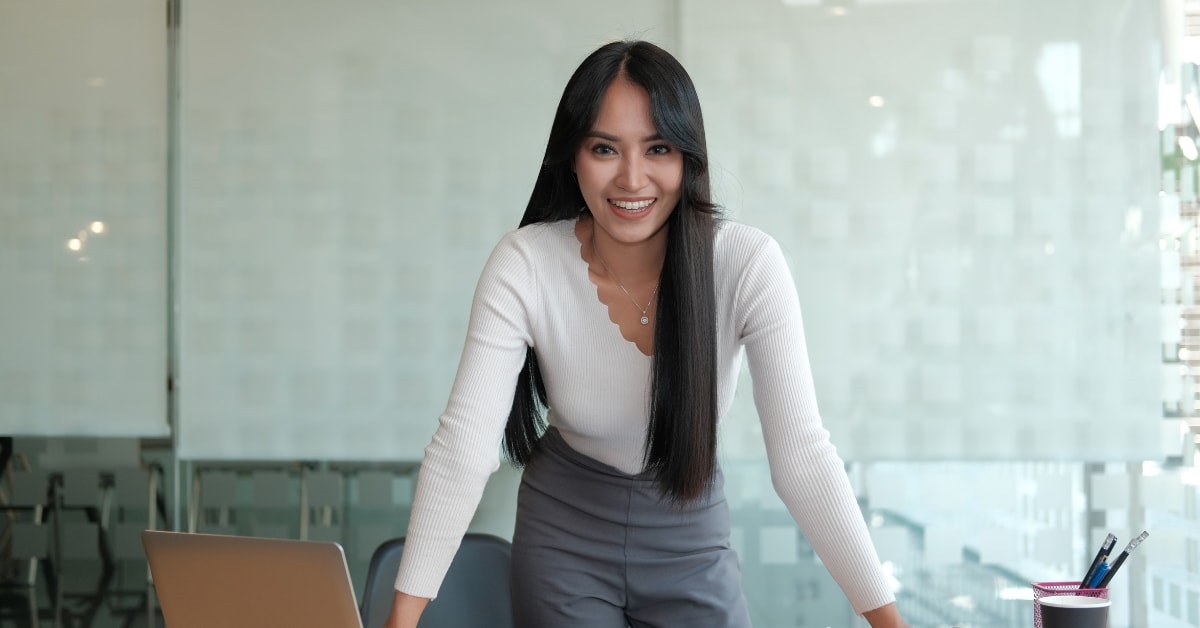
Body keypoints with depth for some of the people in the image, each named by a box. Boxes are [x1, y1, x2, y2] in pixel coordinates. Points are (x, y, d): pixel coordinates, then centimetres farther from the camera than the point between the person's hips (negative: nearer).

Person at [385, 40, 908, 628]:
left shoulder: (749, 265, -21)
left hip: (691, 534, 0)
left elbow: (801, 454, -24)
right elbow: (463, 445, -24)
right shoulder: (523, 265, -21)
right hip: (563, 533, 0)